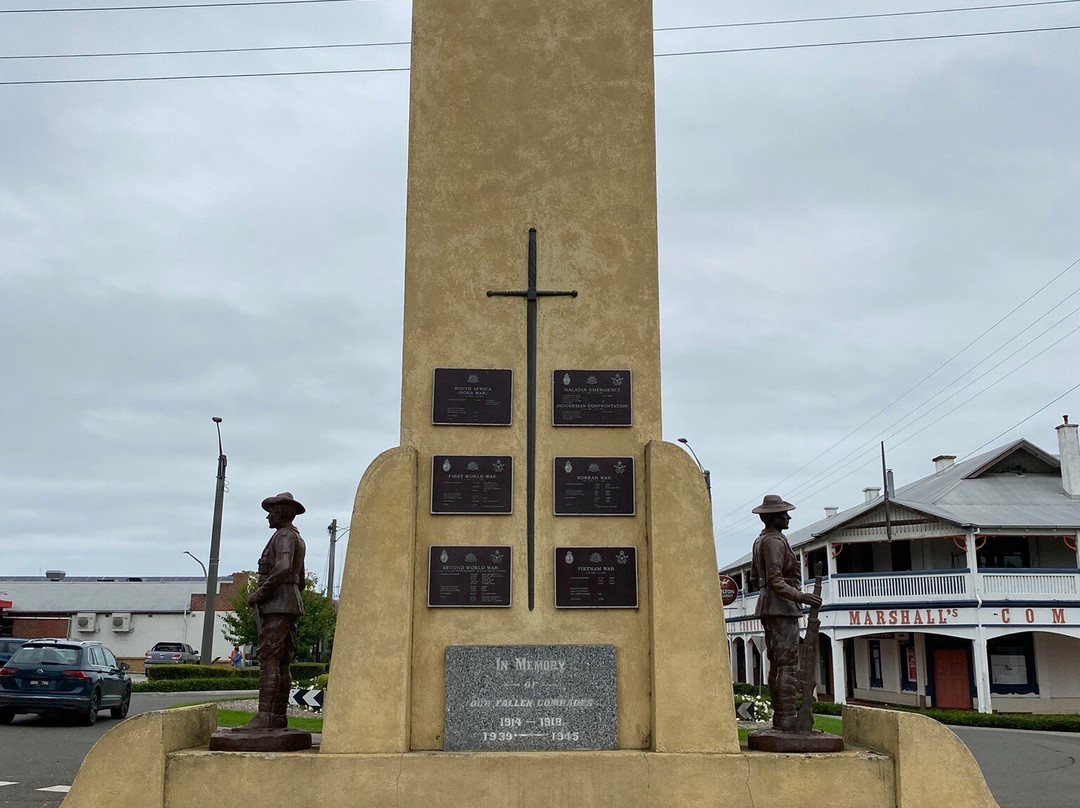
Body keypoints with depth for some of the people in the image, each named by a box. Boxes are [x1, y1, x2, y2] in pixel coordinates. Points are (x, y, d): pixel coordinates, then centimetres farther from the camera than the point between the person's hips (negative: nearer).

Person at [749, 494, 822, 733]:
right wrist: (799, 596, -31)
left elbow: (755, 580, 23)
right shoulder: (775, 541, -13)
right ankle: (788, 720, -14)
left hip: (767, 606, 10)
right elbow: (775, 580, -22)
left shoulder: (760, 541, 18)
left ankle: (779, 717, 14)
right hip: (781, 607, -10)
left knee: (776, 663, 11)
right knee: (788, 664, -12)